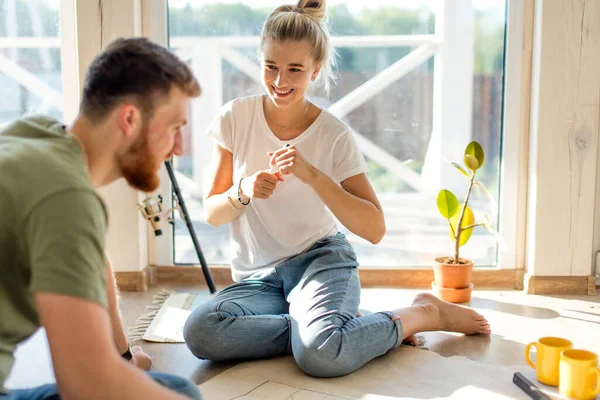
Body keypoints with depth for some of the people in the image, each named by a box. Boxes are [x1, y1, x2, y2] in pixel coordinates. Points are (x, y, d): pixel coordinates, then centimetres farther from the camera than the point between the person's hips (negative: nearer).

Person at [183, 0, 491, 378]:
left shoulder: (335, 136, -7)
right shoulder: (236, 118, -2)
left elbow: (375, 229, -12)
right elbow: (212, 213, 2)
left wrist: (312, 175, -24)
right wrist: (242, 192, -21)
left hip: (322, 261, -3)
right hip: (258, 277, 3)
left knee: (320, 354, -34)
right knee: (199, 331, -29)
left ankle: (423, 313, -5)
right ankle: (343, 327, -13)